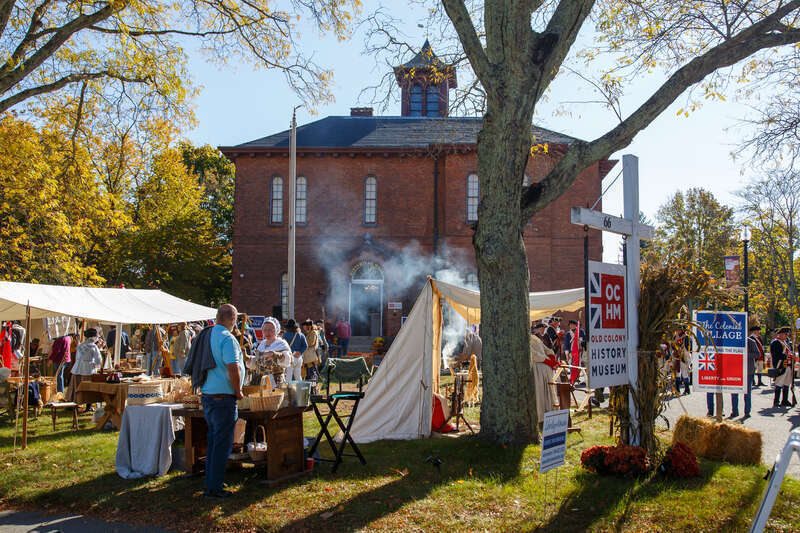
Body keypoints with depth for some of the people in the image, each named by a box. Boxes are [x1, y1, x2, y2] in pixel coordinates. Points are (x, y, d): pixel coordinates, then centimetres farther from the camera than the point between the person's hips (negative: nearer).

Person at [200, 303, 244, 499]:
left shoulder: (206, 335, 11)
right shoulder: (227, 338, -15)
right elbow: (233, 368, -22)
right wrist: (238, 391, -8)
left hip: (207, 394, 9)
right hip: (223, 397, -9)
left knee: (213, 441, 17)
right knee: (222, 443, -1)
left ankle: (210, 485, 23)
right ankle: (214, 488, 3)